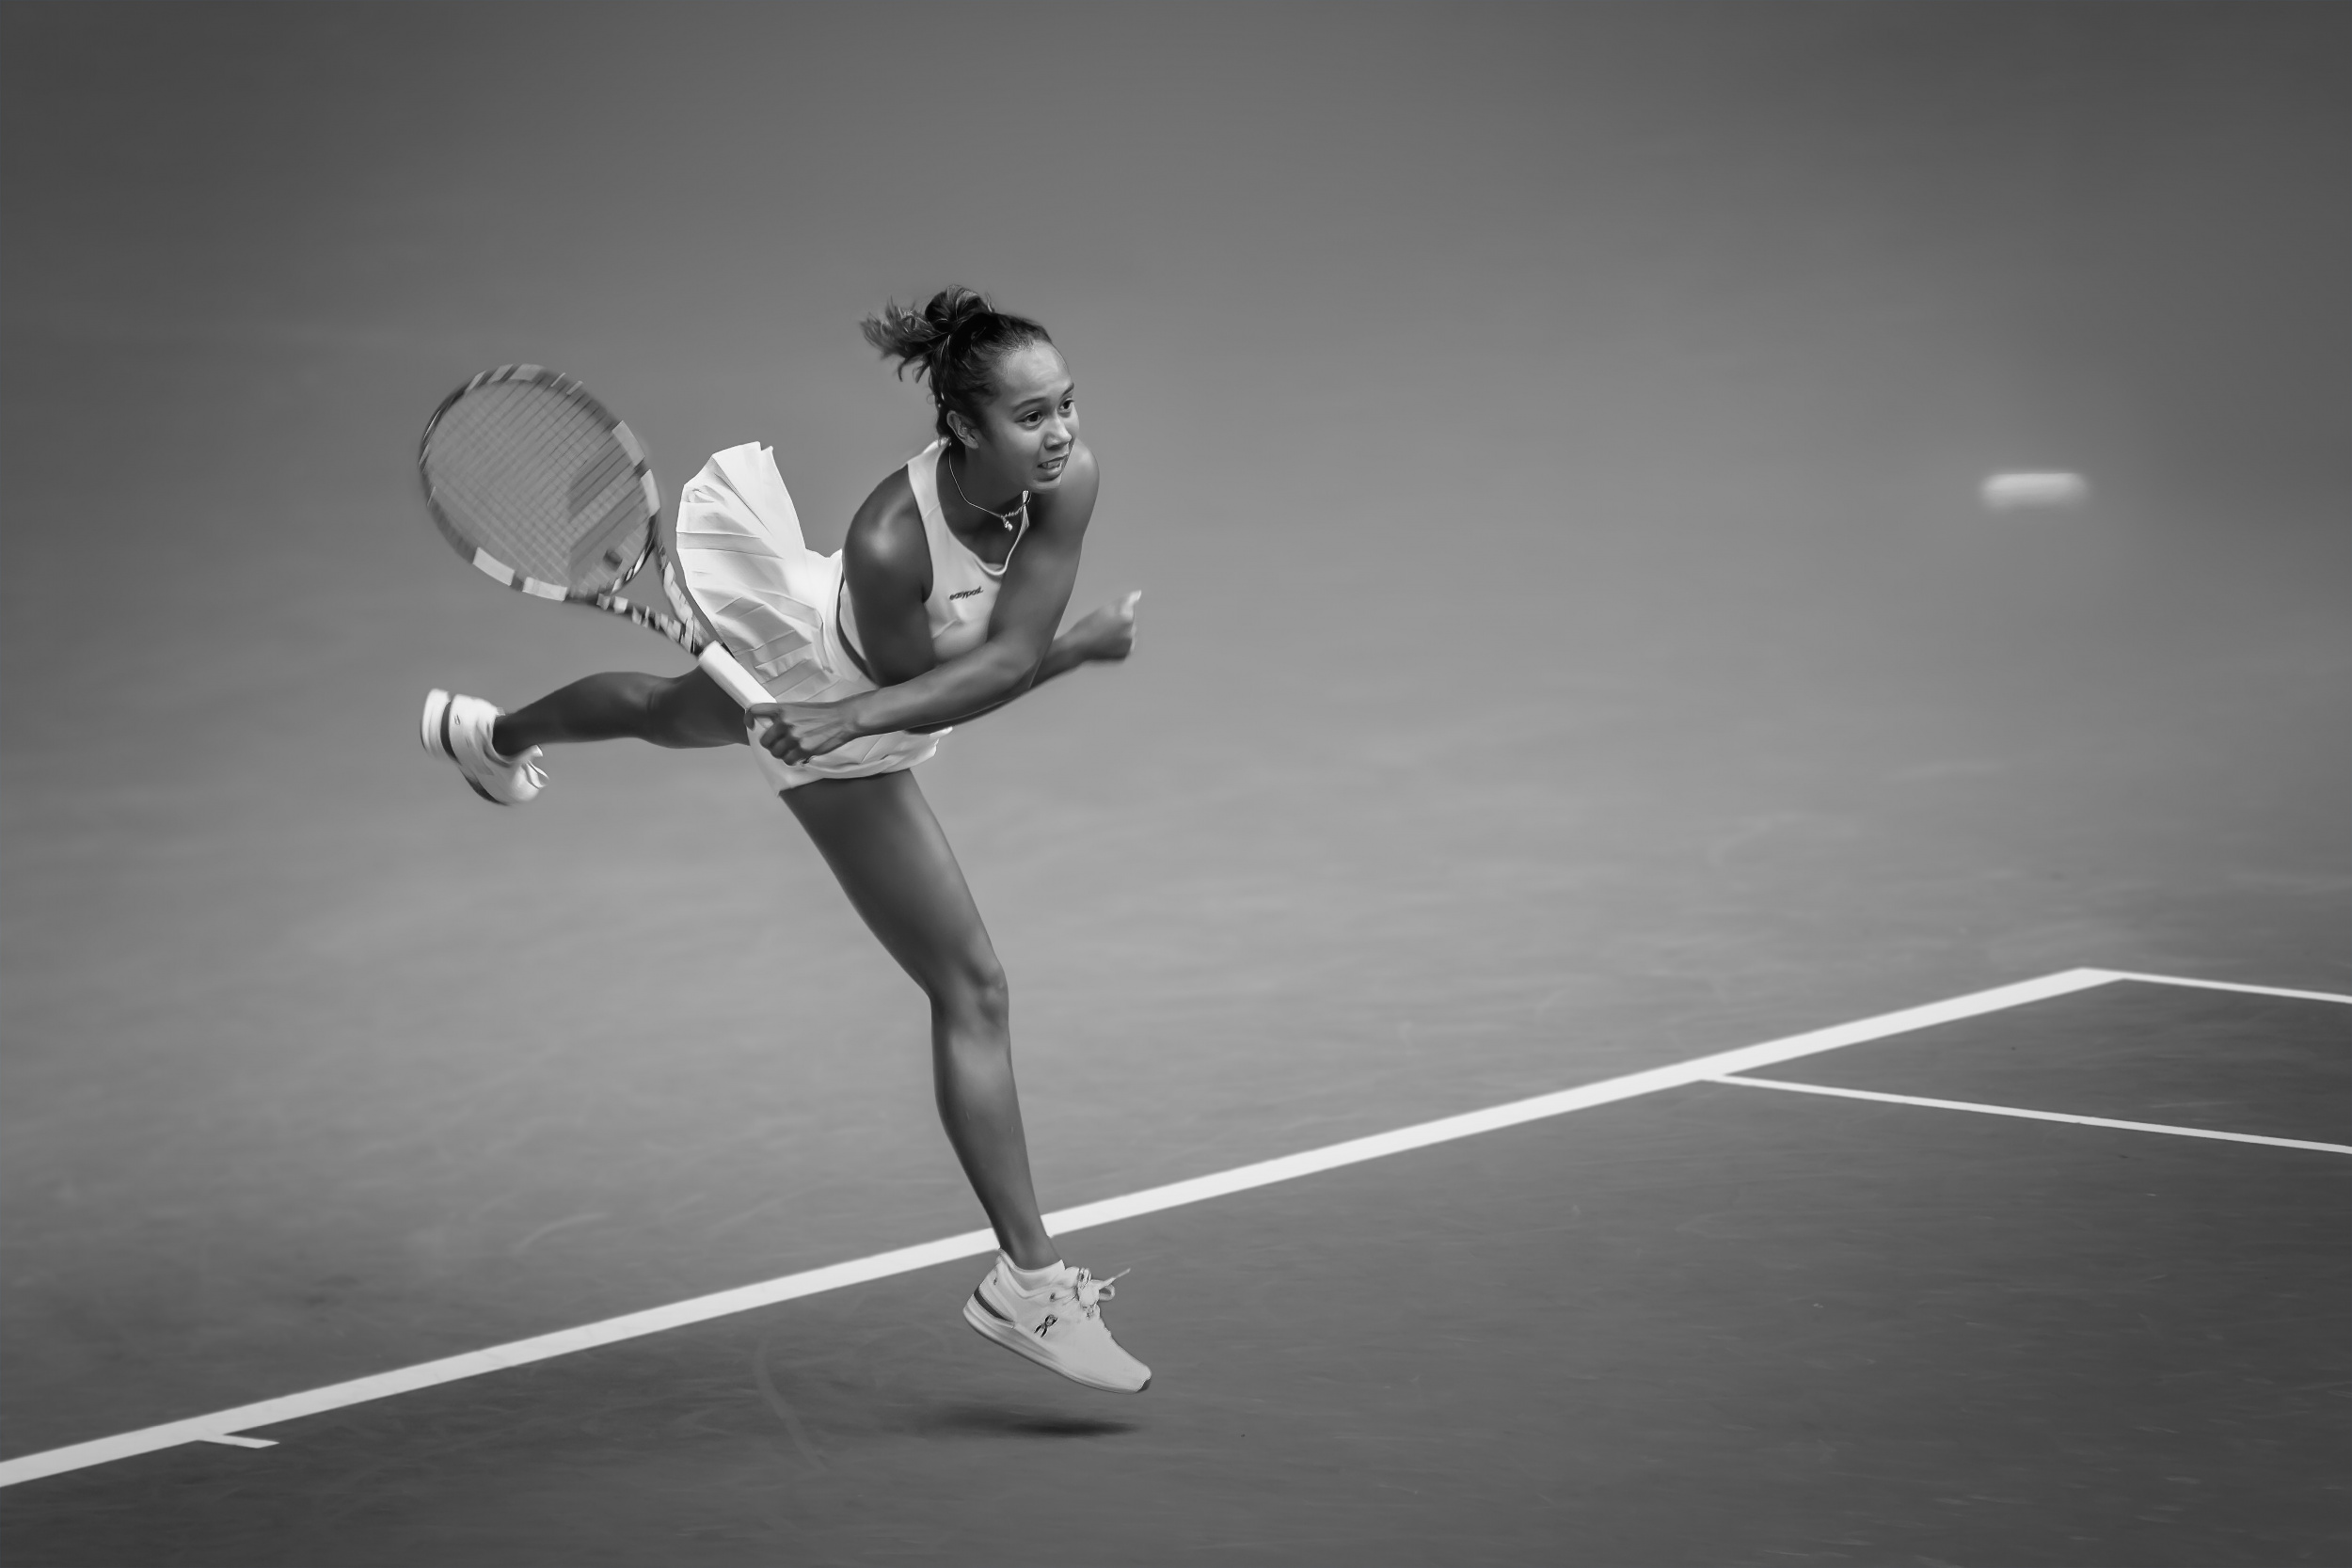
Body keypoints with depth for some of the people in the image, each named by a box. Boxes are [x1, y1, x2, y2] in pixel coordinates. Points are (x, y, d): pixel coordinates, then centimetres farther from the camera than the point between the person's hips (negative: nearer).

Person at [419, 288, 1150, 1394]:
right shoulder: (888, 544, -45)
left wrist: (854, 713, -43)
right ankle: (1026, 1281, -2)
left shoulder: (1068, 478, -31)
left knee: (667, 711, 39)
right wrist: (1075, 646, -35)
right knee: (970, 989, -10)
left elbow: (1006, 657, -32)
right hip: (820, 711, -7)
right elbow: (918, 680, -29)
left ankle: (489, 734, 74)